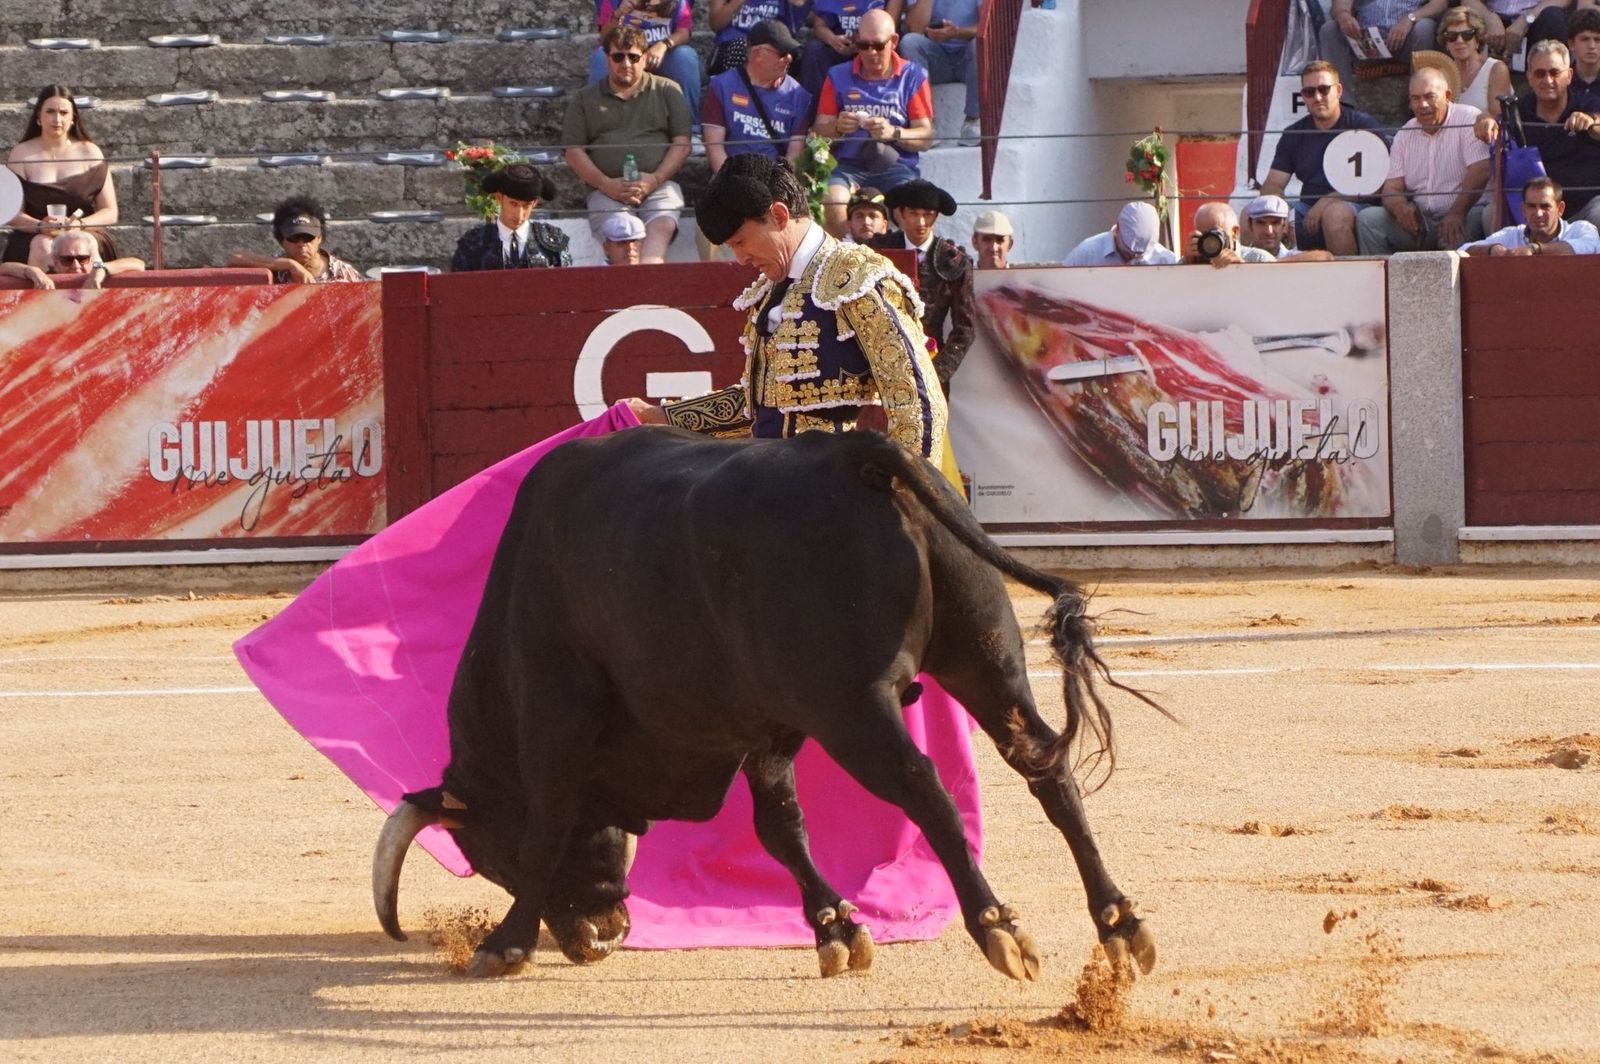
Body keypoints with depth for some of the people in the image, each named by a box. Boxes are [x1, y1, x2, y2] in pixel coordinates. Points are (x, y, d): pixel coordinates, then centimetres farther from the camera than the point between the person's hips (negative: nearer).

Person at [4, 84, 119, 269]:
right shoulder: (22, 154, 6)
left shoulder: (90, 153, 8)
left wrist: (80, 224, -16)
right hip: (33, 238, 0)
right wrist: (40, 226, -22)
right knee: (42, 247, -35)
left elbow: (110, 213, 5)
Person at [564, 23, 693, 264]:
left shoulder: (667, 91, 18)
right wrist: (607, 184, -5)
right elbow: (573, 152, 12)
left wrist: (655, 179, -7)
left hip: (659, 186, 0)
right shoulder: (585, 99, 20)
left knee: (661, 227, -33)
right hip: (608, 191, 0)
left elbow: (682, 143, 11)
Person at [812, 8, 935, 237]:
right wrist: (837, 127, -15)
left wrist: (893, 133, -17)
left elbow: (926, 138, 4)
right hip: (849, 164, 1)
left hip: (896, 165, -1)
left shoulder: (913, 77, 9)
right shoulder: (839, 76, 13)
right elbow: (821, 129, 10)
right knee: (832, 201, -32)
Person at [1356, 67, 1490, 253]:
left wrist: (1457, 214, -28)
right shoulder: (1405, 134, 14)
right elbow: (1391, 187, 9)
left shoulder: (1468, 118, -3)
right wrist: (1400, 207, -18)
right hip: (1420, 219, 5)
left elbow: (1480, 172, -15)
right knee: (1367, 219, -13)